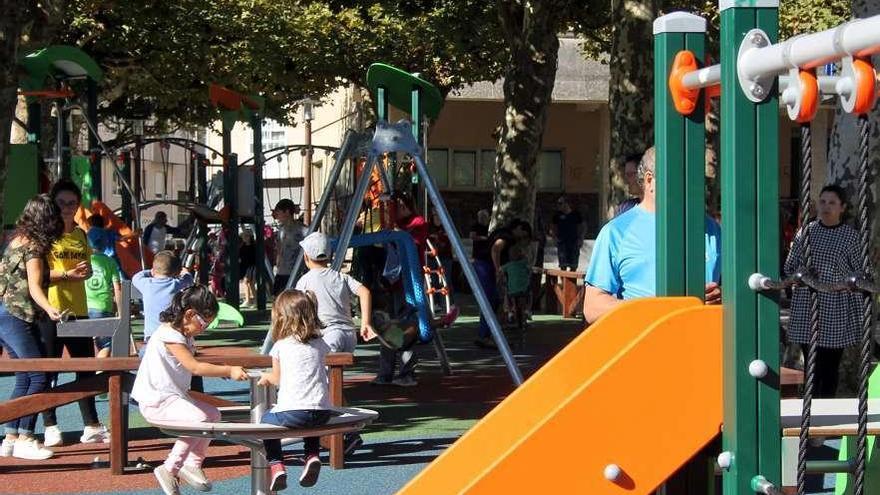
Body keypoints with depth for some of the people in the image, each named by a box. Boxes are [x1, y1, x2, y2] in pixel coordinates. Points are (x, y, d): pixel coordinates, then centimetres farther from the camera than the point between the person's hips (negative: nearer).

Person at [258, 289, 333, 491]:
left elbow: (278, 379, 15)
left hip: (292, 411, -4)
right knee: (311, 422, 38)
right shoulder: (319, 344, 15)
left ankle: (276, 465, 7)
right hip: (322, 412, 4)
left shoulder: (281, 346, 3)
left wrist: (266, 377, 39)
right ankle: (312, 455, 15)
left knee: (266, 420, 23)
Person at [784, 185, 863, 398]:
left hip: (837, 310, -1)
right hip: (807, 305, 1)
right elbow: (789, 267, 14)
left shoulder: (850, 235, 2)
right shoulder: (806, 231, 6)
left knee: (831, 366, 5)